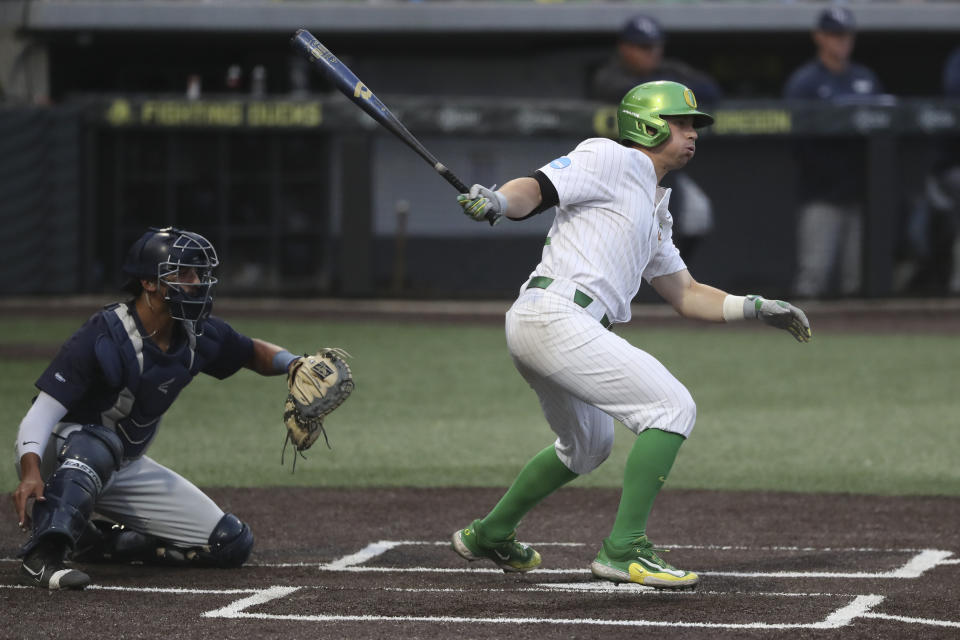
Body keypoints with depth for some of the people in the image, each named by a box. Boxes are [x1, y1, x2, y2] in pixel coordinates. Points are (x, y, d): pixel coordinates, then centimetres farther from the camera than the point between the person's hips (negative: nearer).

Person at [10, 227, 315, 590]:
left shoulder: (198, 336, -5)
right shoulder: (104, 337, -26)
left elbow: (253, 353, 15)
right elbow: (44, 411, -29)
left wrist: (293, 365, -8)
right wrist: (31, 473, -47)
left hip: (124, 467, 7)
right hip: (60, 454, -7)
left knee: (232, 543, 0)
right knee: (99, 444, -44)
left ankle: (101, 542, 9)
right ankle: (41, 557, -50)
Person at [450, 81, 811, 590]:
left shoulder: (656, 210, 27)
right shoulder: (611, 160, -1)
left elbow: (685, 295, 29)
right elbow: (536, 189, -13)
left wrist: (755, 308, 19)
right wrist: (497, 202, -34)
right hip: (554, 314, -11)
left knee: (587, 444, 30)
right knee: (672, 408, -14)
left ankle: (489, 535, 42)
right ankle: (623, 549, -16)